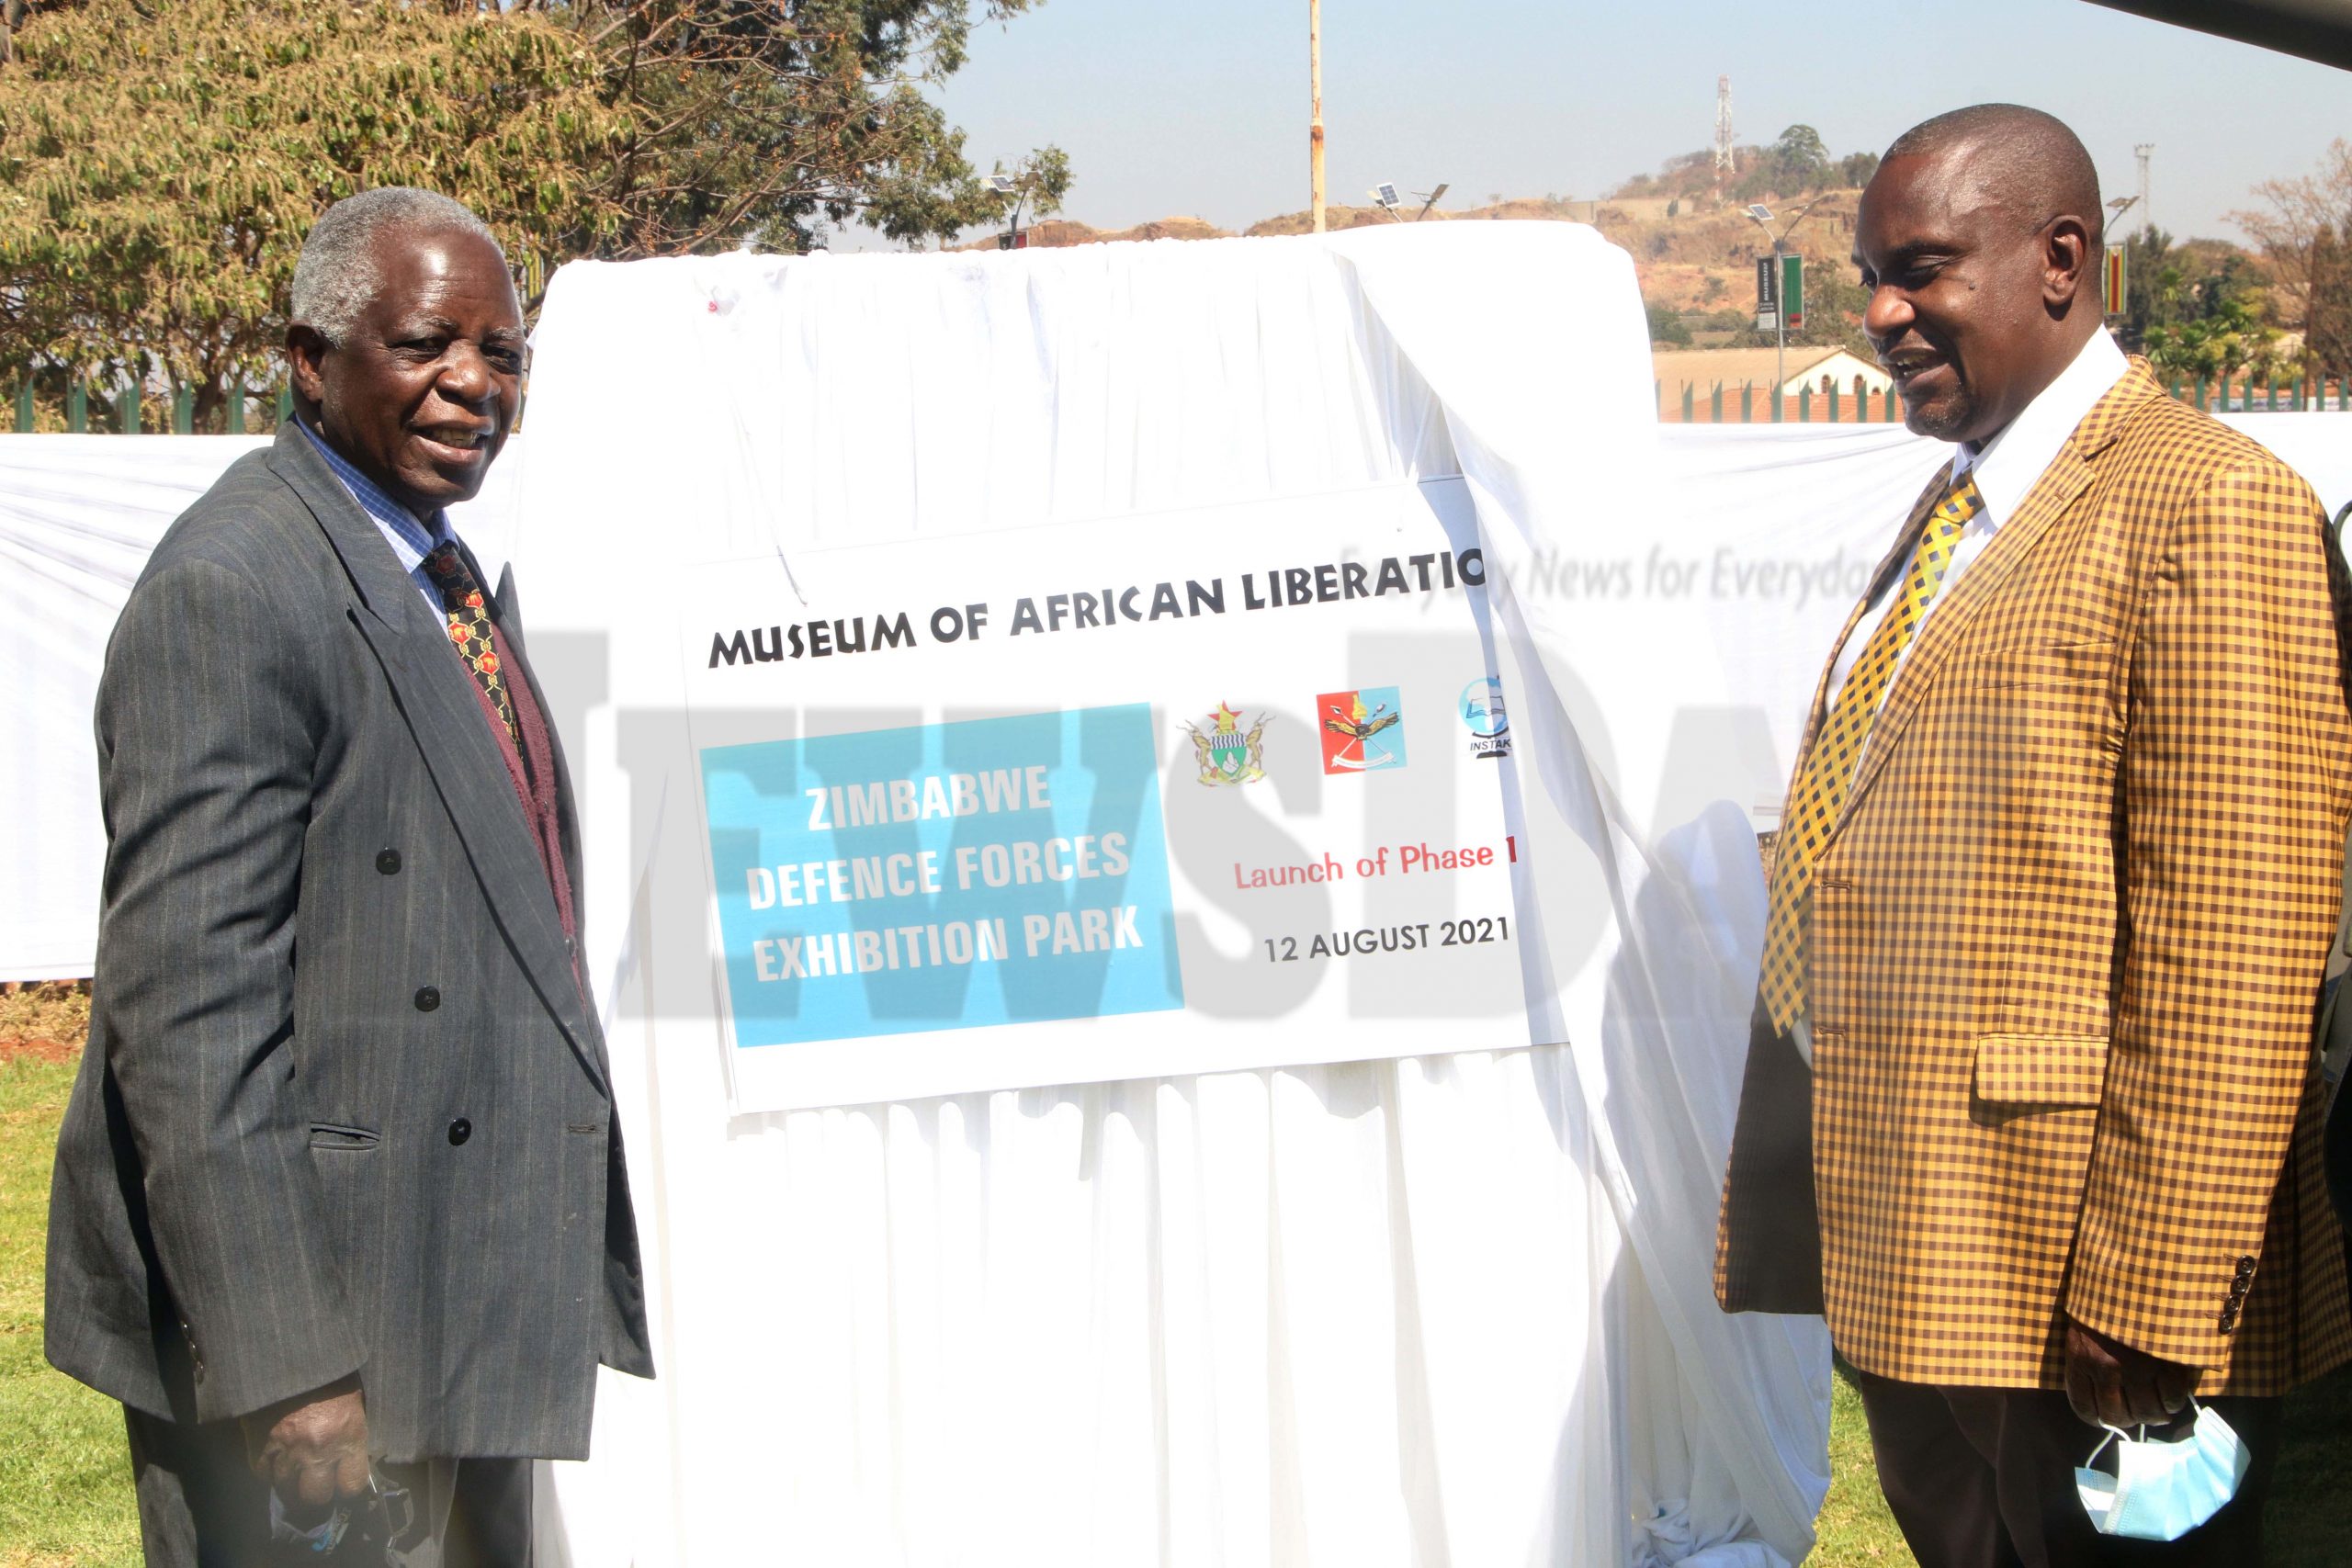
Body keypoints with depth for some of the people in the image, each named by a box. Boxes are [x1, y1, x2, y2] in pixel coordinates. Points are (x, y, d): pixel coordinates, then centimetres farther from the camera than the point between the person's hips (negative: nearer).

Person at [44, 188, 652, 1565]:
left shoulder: (455, 584, 14)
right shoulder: (231, 590, -17)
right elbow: (187, 1009, -22)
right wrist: (286, 1369, -24)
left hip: (466, 1312, 9)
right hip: (314, 1308, -9)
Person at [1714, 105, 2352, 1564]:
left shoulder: (2204, 507, -14)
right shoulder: (1957, 513, 17)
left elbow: (2232, 954, -20)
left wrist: (2150, 1292, -21)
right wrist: (1848, 1218, 14)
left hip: (2072, 1287, -9)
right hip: (1916, 1254, 9)